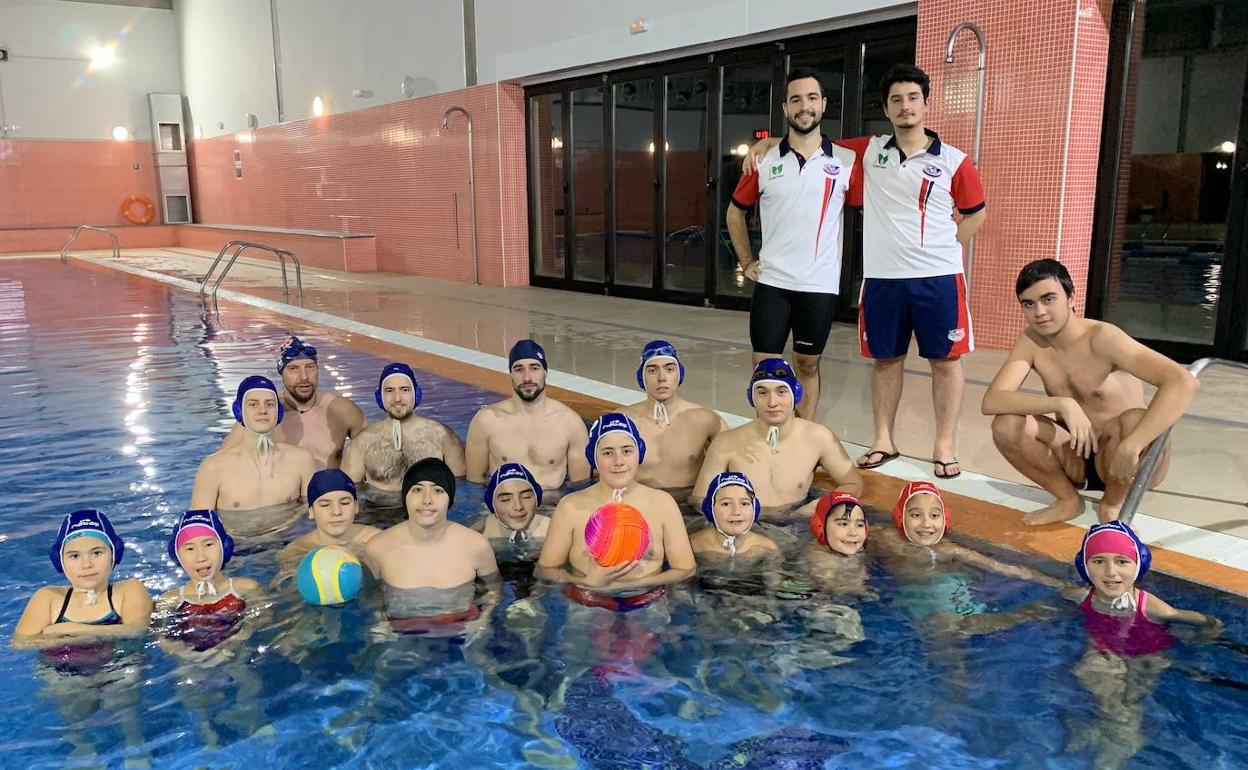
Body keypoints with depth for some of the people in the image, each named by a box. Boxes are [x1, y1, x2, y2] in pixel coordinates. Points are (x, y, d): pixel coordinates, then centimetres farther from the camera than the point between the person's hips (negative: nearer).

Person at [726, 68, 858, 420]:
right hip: (772, 282, 0)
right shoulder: (764, 162, 1)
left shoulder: (846, 161, -2)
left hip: (820, 285, 0)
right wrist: (746, 262, 7)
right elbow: (736, 211, 13)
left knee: (807, 365, 12)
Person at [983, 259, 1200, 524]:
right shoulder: (1031, 340, -7)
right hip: (1076, 458, 4)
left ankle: (1113, 503, -5)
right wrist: (1062, 404, -34)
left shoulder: (1102, 338, -21)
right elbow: (991, 401, -20)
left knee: (1136, 421, -35)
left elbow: (1185, 383, -33)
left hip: (1119, 462, -3)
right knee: (1006, 424, -21)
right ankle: (1068, 499, 3)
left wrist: (1130, 446, -42)